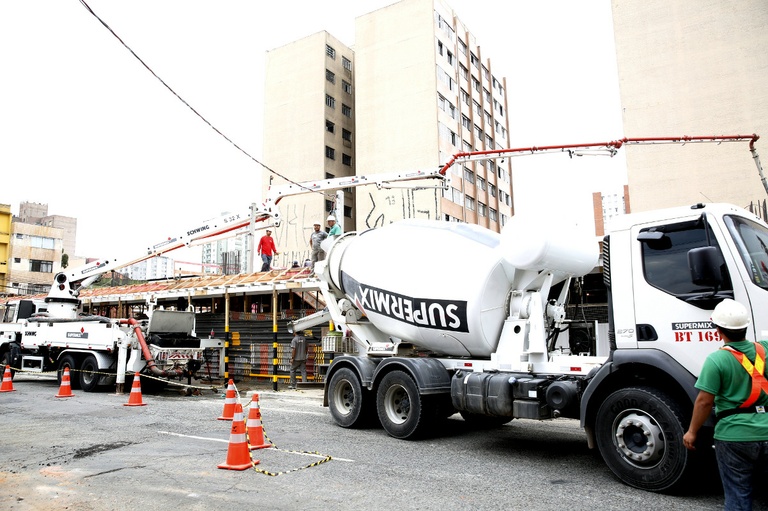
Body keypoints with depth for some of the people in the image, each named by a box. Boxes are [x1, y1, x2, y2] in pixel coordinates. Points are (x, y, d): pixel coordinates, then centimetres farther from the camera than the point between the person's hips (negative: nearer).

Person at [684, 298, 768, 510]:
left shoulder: (717, 359, -16)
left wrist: (692, 432, -4)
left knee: (737, 494, 8)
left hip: (734, 435, -5)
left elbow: (705, 401, -14)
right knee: (749, 484, 19)